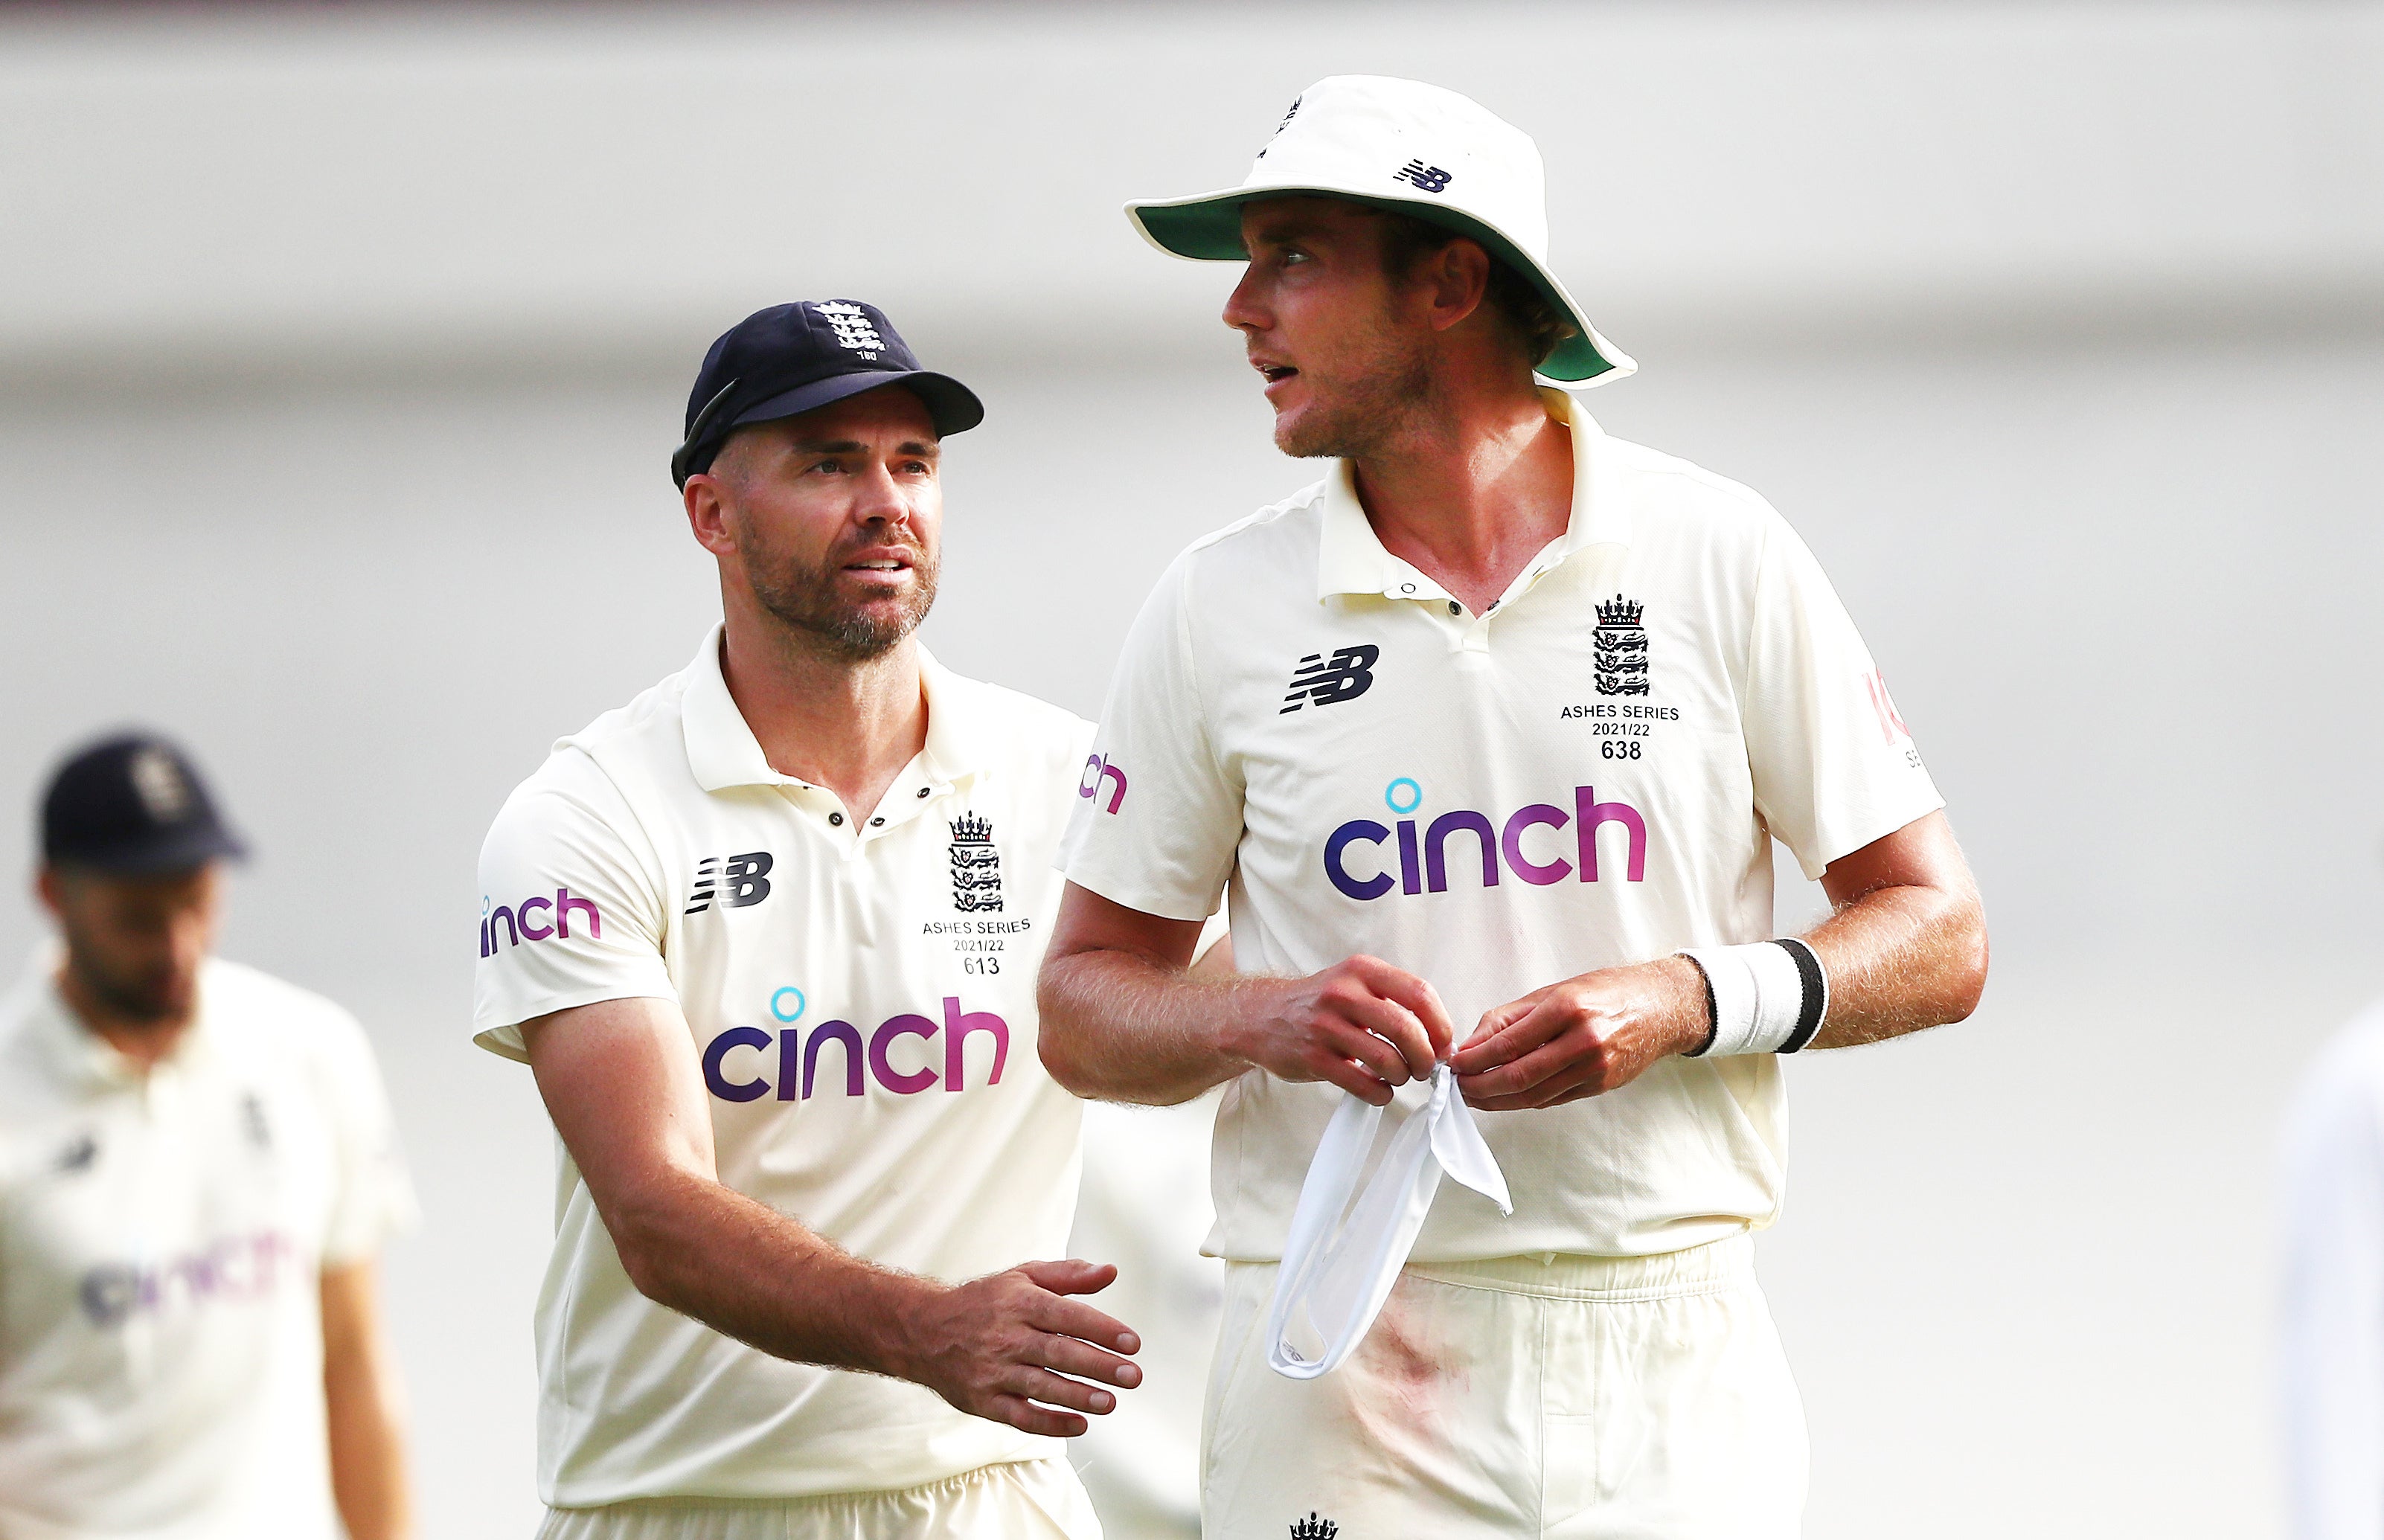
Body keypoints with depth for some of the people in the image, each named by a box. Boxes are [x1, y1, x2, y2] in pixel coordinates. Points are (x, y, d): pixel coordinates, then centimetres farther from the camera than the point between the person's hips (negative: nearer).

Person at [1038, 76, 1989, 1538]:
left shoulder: (1717, 555, 2)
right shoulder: (1220, 608, 5)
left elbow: (1938, 938, 4)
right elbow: (1085, 1003, 9)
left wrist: (1685, 1007, -13)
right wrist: (1261, 1020, -12)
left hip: (1670, 1364, 0)